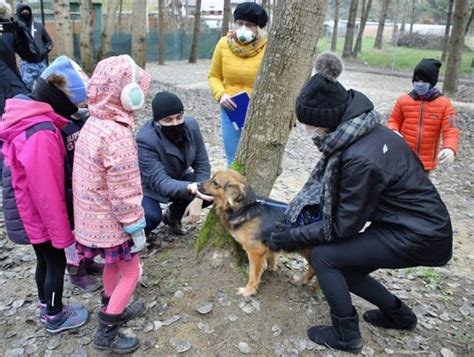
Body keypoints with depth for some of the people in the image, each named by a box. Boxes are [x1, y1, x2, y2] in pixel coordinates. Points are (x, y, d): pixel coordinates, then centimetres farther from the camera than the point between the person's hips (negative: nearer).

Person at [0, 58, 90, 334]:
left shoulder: (28, 120, 1)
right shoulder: (41, 134, -29)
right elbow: (47, 192, -28)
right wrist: (65, 238, -20)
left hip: (30, 212, 8)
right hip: (40, 216, -8)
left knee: (45, 260, 23)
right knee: (57, 262, 11)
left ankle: (47, 307, 43)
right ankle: (55, 317, 31)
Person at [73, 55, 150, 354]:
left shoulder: (93, 123, 0)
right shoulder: (118, 135, -28)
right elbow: (124, 192, -25)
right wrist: (137, 229, -14)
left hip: (91, 214, 8)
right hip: (111, 220, -8)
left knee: (114, 264, 27)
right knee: (131, 272, 10)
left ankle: (113, 311, 47)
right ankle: (107, 334, 22)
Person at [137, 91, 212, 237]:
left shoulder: (190, 125, -20)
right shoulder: (145, 140, -34)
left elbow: (202, 164, -14)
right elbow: (161, 182, -38)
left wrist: (197, 199, -24)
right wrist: (190, 188, -57)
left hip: (177, 177, 5)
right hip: (148, 187, -5)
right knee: (152, 217, -33)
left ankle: (173, 215, 12)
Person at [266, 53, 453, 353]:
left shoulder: (362, 158, -31)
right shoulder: (362, 129, -4)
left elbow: (343, 226, -20)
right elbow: (322, 180, 3)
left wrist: (293, 237, -10)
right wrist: (293, 220, -4)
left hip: (420, 237, -9)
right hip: (421, 224, 9)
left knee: (324, 256, -7)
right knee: (341, 265, 15)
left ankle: (346, 336, 12)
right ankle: (398, 314, 36)